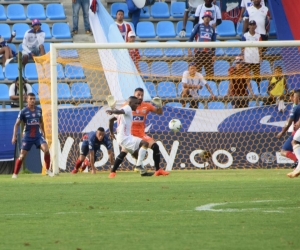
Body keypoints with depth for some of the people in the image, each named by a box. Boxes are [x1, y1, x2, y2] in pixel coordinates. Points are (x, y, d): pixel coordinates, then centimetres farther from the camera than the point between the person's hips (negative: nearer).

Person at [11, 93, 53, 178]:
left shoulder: (39, 110, 4)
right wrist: (14, 136, -10)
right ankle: (15, 174, 12)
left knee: (46, 150, -17)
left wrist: (43, 132, 24)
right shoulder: (23, 111, -7)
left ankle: (48, 170, -3)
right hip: (27, 136, -2)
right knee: (22, 156, -2)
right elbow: (17, 124, -2)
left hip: (38, 135, 2)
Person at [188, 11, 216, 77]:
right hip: (199, 52, -3)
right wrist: (189, 49, -8)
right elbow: (191, 37, 2)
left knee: (210, 72, -2)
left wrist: (213, 54, 9)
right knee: (197, 70, -6)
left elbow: (213, 42, 16)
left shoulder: (212, 29, 14)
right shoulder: (198, 26, 5)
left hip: (208, 52, 3)